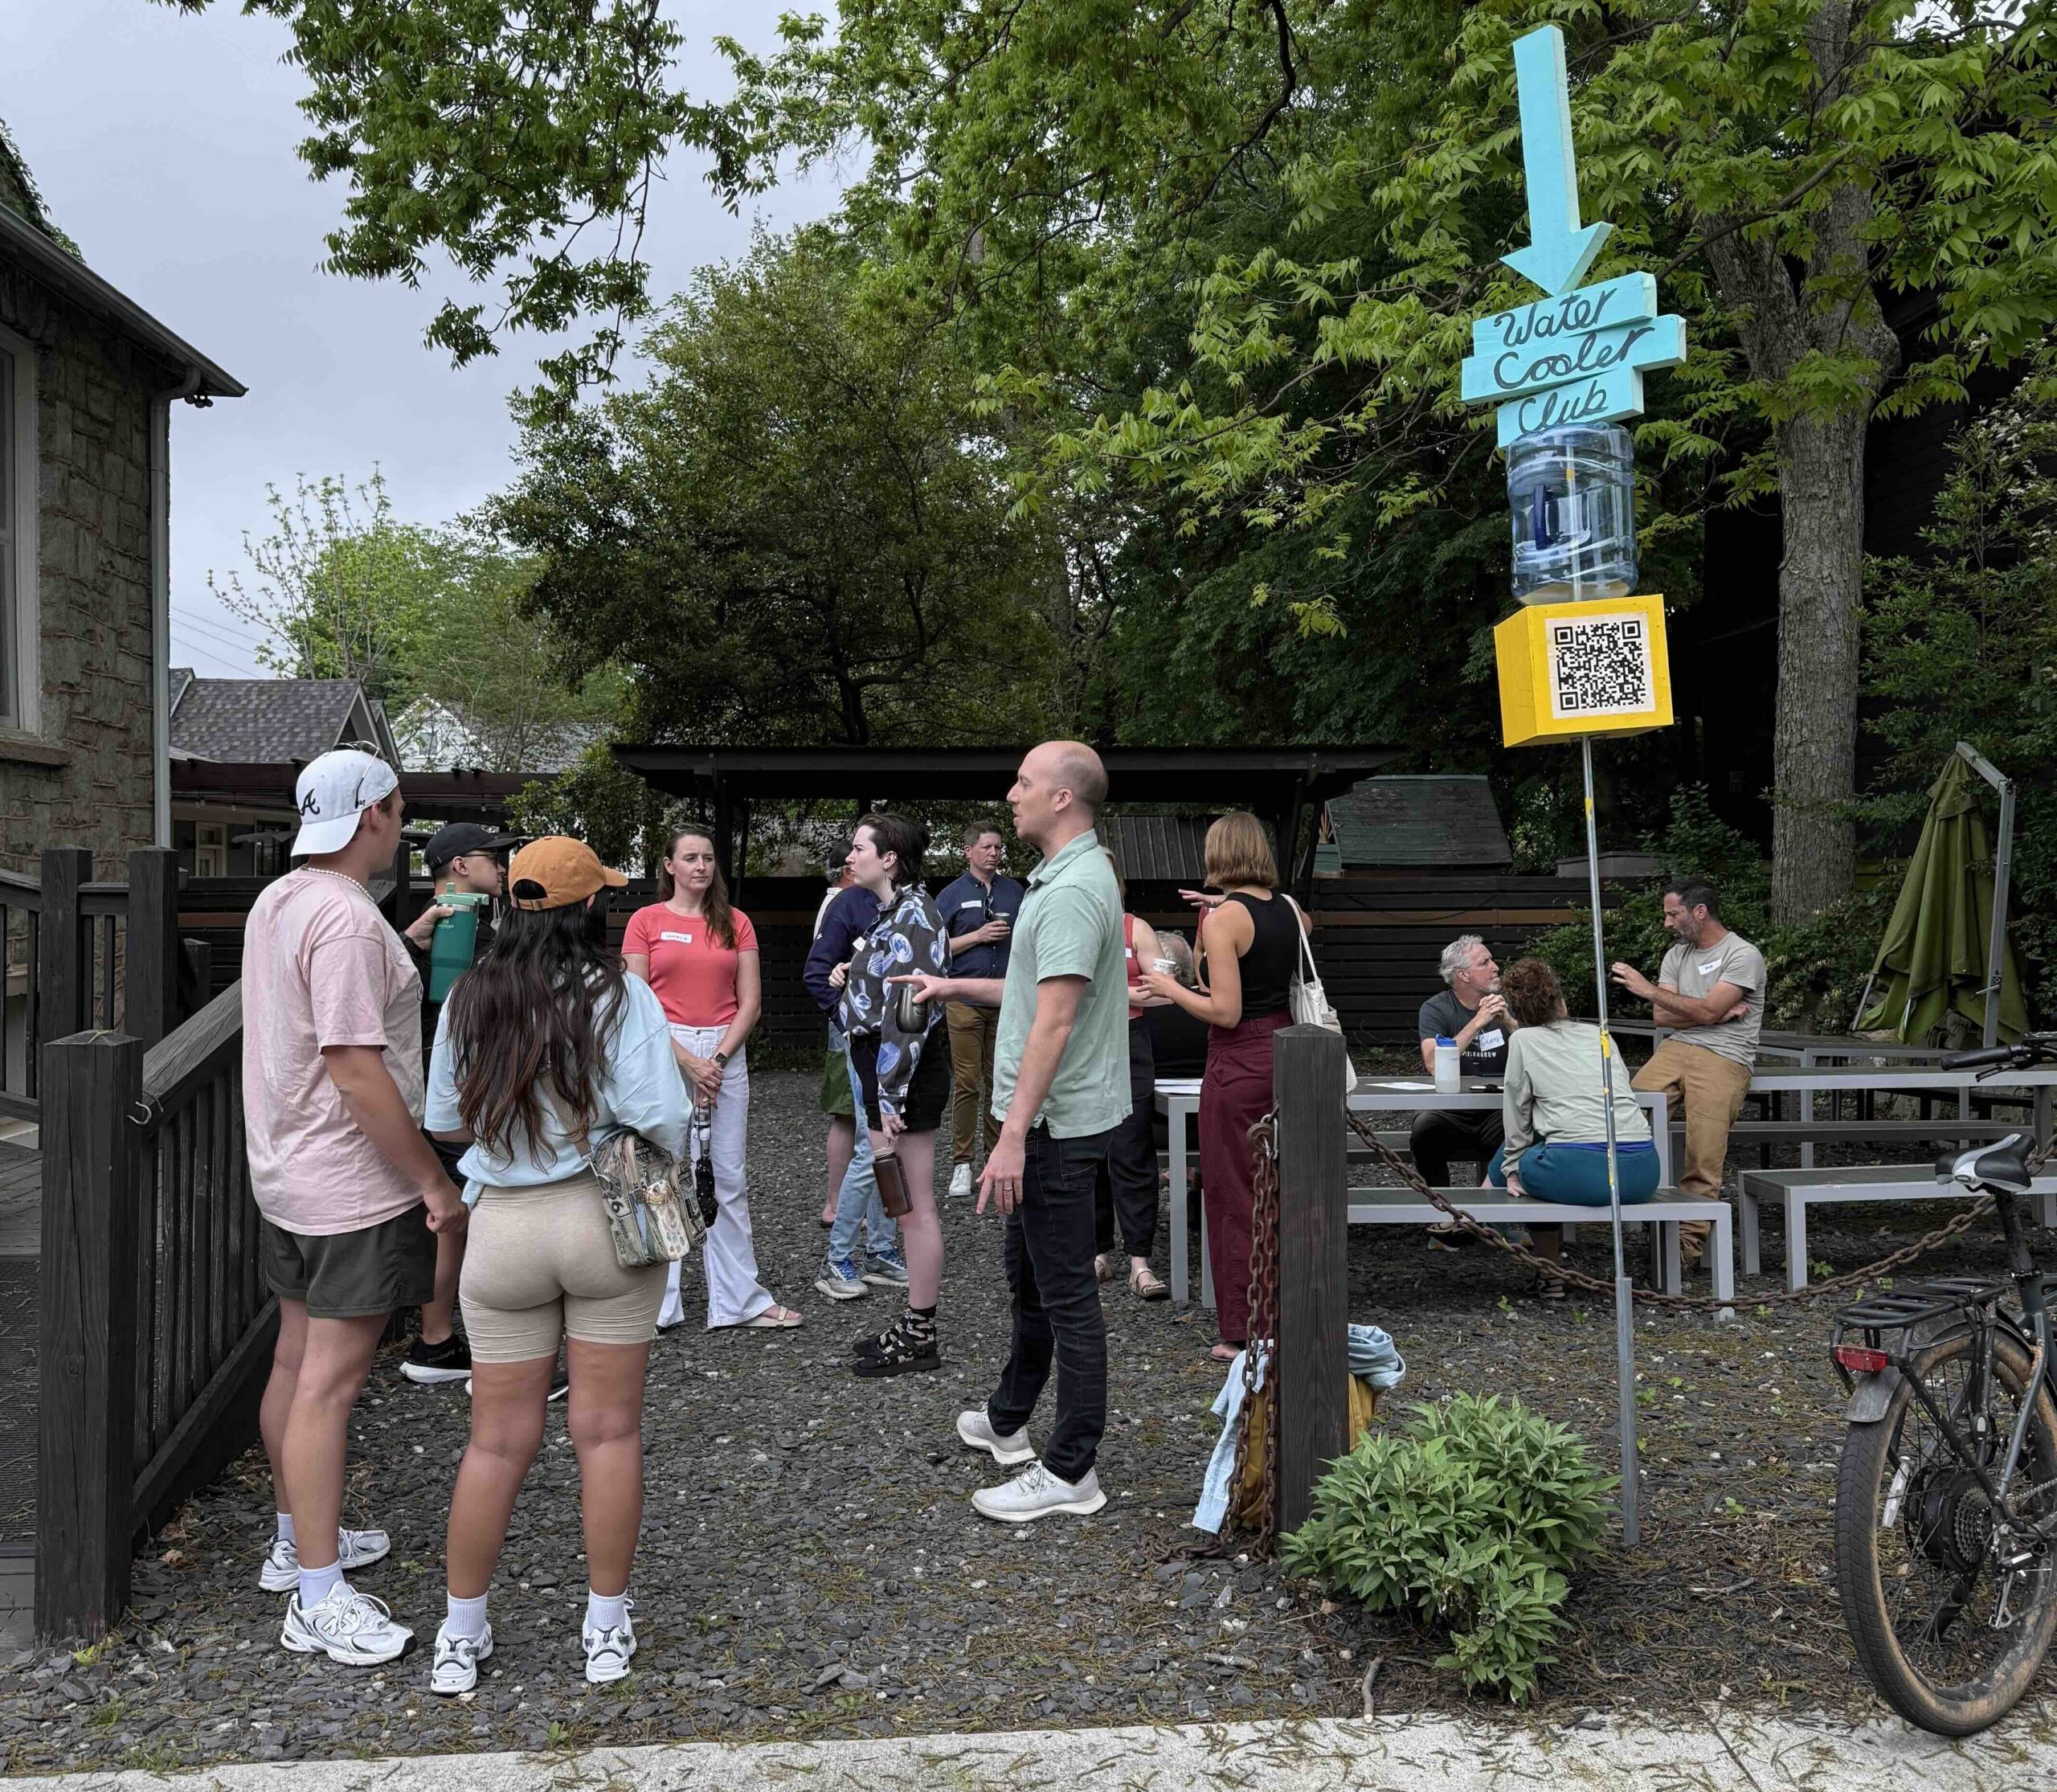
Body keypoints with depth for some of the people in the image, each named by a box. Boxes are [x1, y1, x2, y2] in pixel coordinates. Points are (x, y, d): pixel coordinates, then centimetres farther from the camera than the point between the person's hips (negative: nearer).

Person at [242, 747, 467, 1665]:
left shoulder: (276, 902, 9)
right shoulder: (348, 919, -22)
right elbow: (356, 1069, -26)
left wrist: (402, 945, 26)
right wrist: (434, 1181, -21)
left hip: (286, 1173, 10)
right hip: (356, 1186, -10)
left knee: (296, 1361, 19)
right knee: (329, 1382, -5)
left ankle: (297, 1541, 34)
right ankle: (319, 1598, 3)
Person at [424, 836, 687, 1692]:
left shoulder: (470, 999, 1)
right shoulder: (620, 996, -10)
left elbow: (444, 1121, 8)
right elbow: (661, 1119, -18)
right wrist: (677, 1170, 3)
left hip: (503, 1227, 3)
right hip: (608, 1217, -2)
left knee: (497, 1440, 12)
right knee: (608, 1430, 9)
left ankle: (461, 1635, 20)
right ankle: (606, 1628, 19)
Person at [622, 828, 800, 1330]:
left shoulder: (736, 923, 8)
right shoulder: (646, 922, 1)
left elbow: (751, 1001, 5)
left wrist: (717, 1058, -8)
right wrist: (687, 1061, -11)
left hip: (726, 1052, 2)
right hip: (665, 1052, -2)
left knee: (729, 1180, 6)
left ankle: (740, 1299, 13)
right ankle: (658, 1303, 11)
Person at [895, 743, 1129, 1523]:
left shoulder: (1074, 890, -21)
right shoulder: (1066, 877, 13)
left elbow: (1054, 1022, -27)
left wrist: (1013, 1138, -28)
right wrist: (957, 988, 26)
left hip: (1056, 1124, -11)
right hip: (1050, 1120, 11)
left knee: (1066, 1293, -2)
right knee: (1029, 1277, 23)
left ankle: (1071, 1471, 7)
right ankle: (1008, 1421, 39)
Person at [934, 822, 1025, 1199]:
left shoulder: (1015, 892, 12)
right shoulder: (953, 894, 4)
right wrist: (978, 936, -10)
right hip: (966, 1001, -2)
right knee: (966, 1084, -4)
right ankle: (962, 1163, 2)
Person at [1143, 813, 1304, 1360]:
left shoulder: (1225, 917, -15)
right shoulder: (1288, 908, 5)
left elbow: (1225, 1012, -18)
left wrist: (1170, 989, -3)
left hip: (1239, 1067, -7)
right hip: (1286, 1057, 7)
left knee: (1233, 1199, 4)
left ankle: (1243, 1334, 11)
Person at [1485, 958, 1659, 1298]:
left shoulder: (1523, 1040, 11)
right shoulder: (1598, 1034, 23)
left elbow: (1517, 1117, 13)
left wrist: (1512, 1170, 23)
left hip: (1583, 1171, -5)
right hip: (1644, 1171, 5)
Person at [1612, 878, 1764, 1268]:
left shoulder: (1743, 955, -2)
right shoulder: (1676, 955, 20)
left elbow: (1708, 1011, -13)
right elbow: (1661, 1016, 9)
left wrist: (1648, 988, -11)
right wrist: (1718, 1015, -3)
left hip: (1725, 1058, -6)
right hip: (1678, 1048, 6)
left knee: (1703, 1162, -18)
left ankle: (1689, 1242, -13)